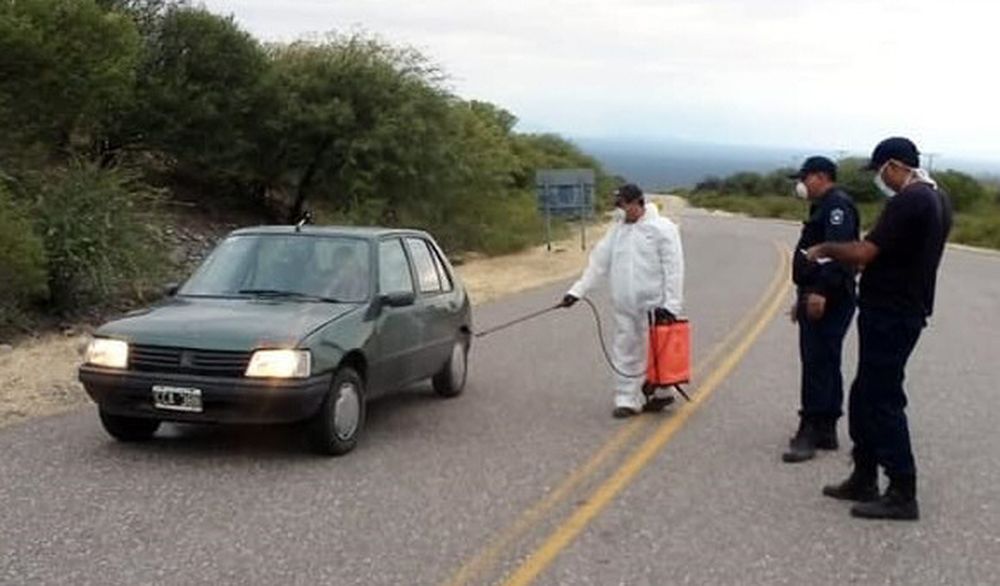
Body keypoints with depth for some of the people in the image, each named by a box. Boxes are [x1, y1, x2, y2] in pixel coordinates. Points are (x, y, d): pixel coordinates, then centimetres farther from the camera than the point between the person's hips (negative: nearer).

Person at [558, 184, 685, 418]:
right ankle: (627, 399, 12)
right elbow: (599, 262, 11)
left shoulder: (662, 228, -7)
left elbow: (673, 268, -10)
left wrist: (671, 305, -15)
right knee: (624, 352, 6)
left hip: (653, 306, -5)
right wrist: (577, 291, 3)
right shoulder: (617, 230, 11)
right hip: (624, 306, 5)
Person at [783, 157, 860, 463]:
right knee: (824, 364, 13)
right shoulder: (823, 207, 22)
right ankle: (826, 430, 20)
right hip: (816, 297, 11)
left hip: (828, 300, -11)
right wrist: (803, 297, 27)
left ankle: (809, 432, -11)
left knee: (817, 364, -11)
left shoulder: (837, 205, -12)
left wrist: (820, 291, -32)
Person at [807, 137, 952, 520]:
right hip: (909, 310, 10)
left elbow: (863, 252, -22)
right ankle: (864, 480, 24)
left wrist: (825, 249, -5)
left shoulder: (906, 202, -19)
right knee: (865, 396, 16)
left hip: (888, 313, -10)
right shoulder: (937, 200, 13)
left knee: (883, 401, -5)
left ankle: (902, 495, -1)